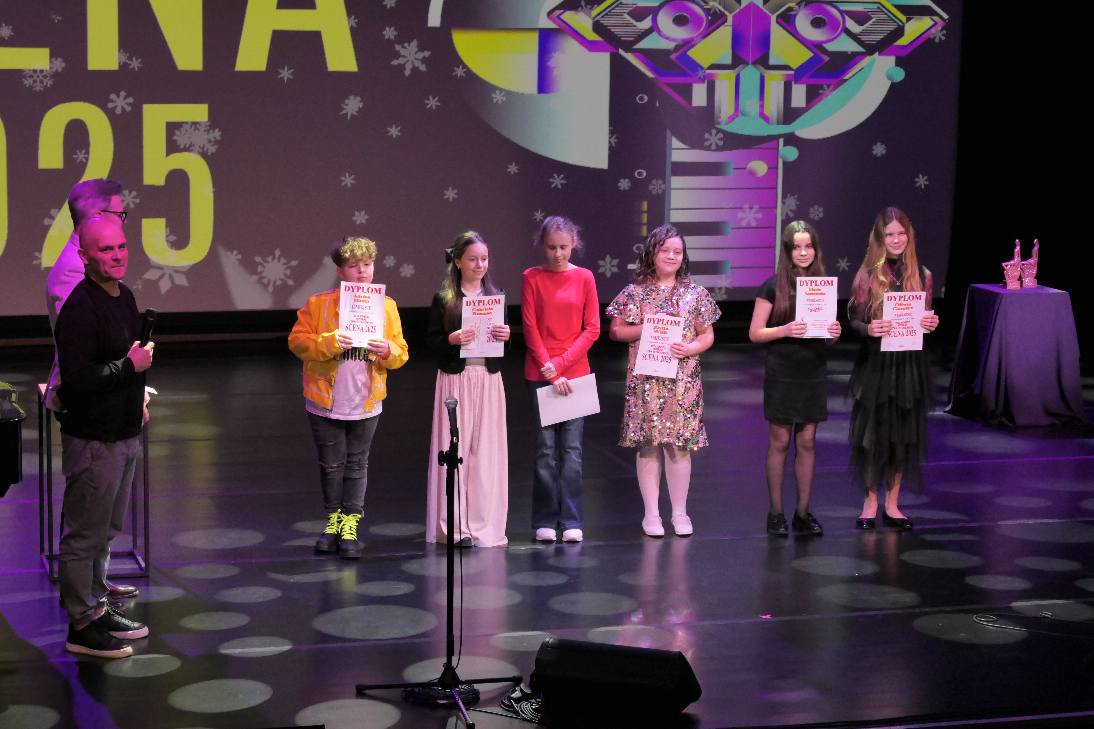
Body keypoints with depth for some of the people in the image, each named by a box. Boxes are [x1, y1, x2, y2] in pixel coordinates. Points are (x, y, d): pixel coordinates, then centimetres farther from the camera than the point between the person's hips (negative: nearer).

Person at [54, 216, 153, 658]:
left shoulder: (123, 296, 10)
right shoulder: (80, 308, -21)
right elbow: (77, 380, -27)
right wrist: (131, 365, -20)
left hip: (123, 433, 10)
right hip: (93, 439, -10)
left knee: (105, 530, 20)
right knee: (85, 535, 0)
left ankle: (97, 608, 32)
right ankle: (81, 626, 9)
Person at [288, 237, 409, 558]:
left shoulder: (386, 306, 3)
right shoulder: (318, 303, -5)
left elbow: (401, 354, 4)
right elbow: (297, 341, -7)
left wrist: (388, 350, -19)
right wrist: (328, 342, -23)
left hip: (366, 402, 1)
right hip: (326, 402, -1)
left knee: (357, 465, 8)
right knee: (331, 464, 9)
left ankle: (350, 525, 15)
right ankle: (333, 520, 25)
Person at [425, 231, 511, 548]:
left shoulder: (495, 296, 9)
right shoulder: (443, 299, 0)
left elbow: (502, 335, 14)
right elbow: (432, 340, -1)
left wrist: (505, 336, -8)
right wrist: (452, 339, -19)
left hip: (489, 379, 3)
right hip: (455, 378, -3)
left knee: (487, 449, 3)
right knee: (454, 448, -1)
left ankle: (483, 524, 11)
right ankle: (454, 525, 5)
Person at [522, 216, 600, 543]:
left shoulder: (584, 278, 4)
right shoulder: (532, 278, 2)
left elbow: (592, 329, 1)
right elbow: (530, 328, -2)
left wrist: (560, 364, -7)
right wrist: (549, 370, -10)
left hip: (574, 372, 1)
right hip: (540, 374, -1)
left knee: (571, 448, 1)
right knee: (545, 448, 1)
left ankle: (571, 521, 6)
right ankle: (545, 521, 8)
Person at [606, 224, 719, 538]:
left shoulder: (695, 293, 5)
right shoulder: (635, 292, 2)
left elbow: (707, 335, 8)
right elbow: (615, 330, 4)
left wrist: (690, 348, -12)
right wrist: (646, 329, -11)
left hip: (683, 380, 1)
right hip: (646, 380, -1)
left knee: (680, 444, 2)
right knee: (648, 444, 1)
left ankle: (680, 512, 14)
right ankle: (651, 513, 11)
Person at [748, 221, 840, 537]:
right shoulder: (773, 287, -5)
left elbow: (829, 327, 15)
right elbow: (755, 333, -6)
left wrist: (834, 332, -8)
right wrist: (785, 330, -21)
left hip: (813, 372, 4)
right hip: (781, 374, -3)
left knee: (807, 442, 6)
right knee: (780, 442, 2)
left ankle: (803, 512, 14)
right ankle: (775, 512, 10)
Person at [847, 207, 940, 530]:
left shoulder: (921, 275, 3)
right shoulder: (868, 275, -5)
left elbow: (926, 319, 11)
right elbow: (854, 320, -5)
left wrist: (931, 324, -11)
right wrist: (869, 328, -25)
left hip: (909, 362, 3)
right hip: (875, 363, -3)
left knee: (903, 433, 8)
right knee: (873, 430, 3)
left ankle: (892, 504, 20)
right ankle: (870, 503, 17)